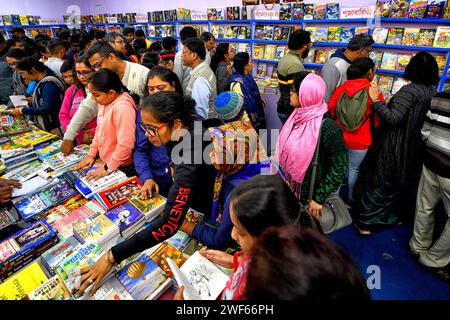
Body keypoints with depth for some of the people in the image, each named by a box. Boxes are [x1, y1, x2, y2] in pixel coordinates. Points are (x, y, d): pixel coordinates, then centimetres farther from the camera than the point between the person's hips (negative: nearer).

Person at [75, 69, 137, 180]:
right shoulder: (104, 102, 2)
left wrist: (108, 168, -18)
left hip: (122, 168, -8)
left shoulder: (122, 108, -25)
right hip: (105, 162, 8)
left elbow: (125, 145, -27)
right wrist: (91, 154, 12)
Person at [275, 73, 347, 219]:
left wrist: (319, 198, -18)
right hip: (292, 184, 6)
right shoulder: (297, 116, -8)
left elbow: (339, 169, -21)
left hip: (310, 192, -6)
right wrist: (286, 177, 9)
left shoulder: (328, 128, -28)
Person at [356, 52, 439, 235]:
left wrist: (375, 100, -20)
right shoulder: (433, 92, 4)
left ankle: (366, 222, 10)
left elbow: (393, 118, -25)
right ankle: (396, 216, 41)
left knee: (377, 183, 2)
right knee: (402, 182, 23)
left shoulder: (409, 90, -18)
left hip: (394, 146, -7)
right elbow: (418, 117, 10)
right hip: (413, 149, 8)